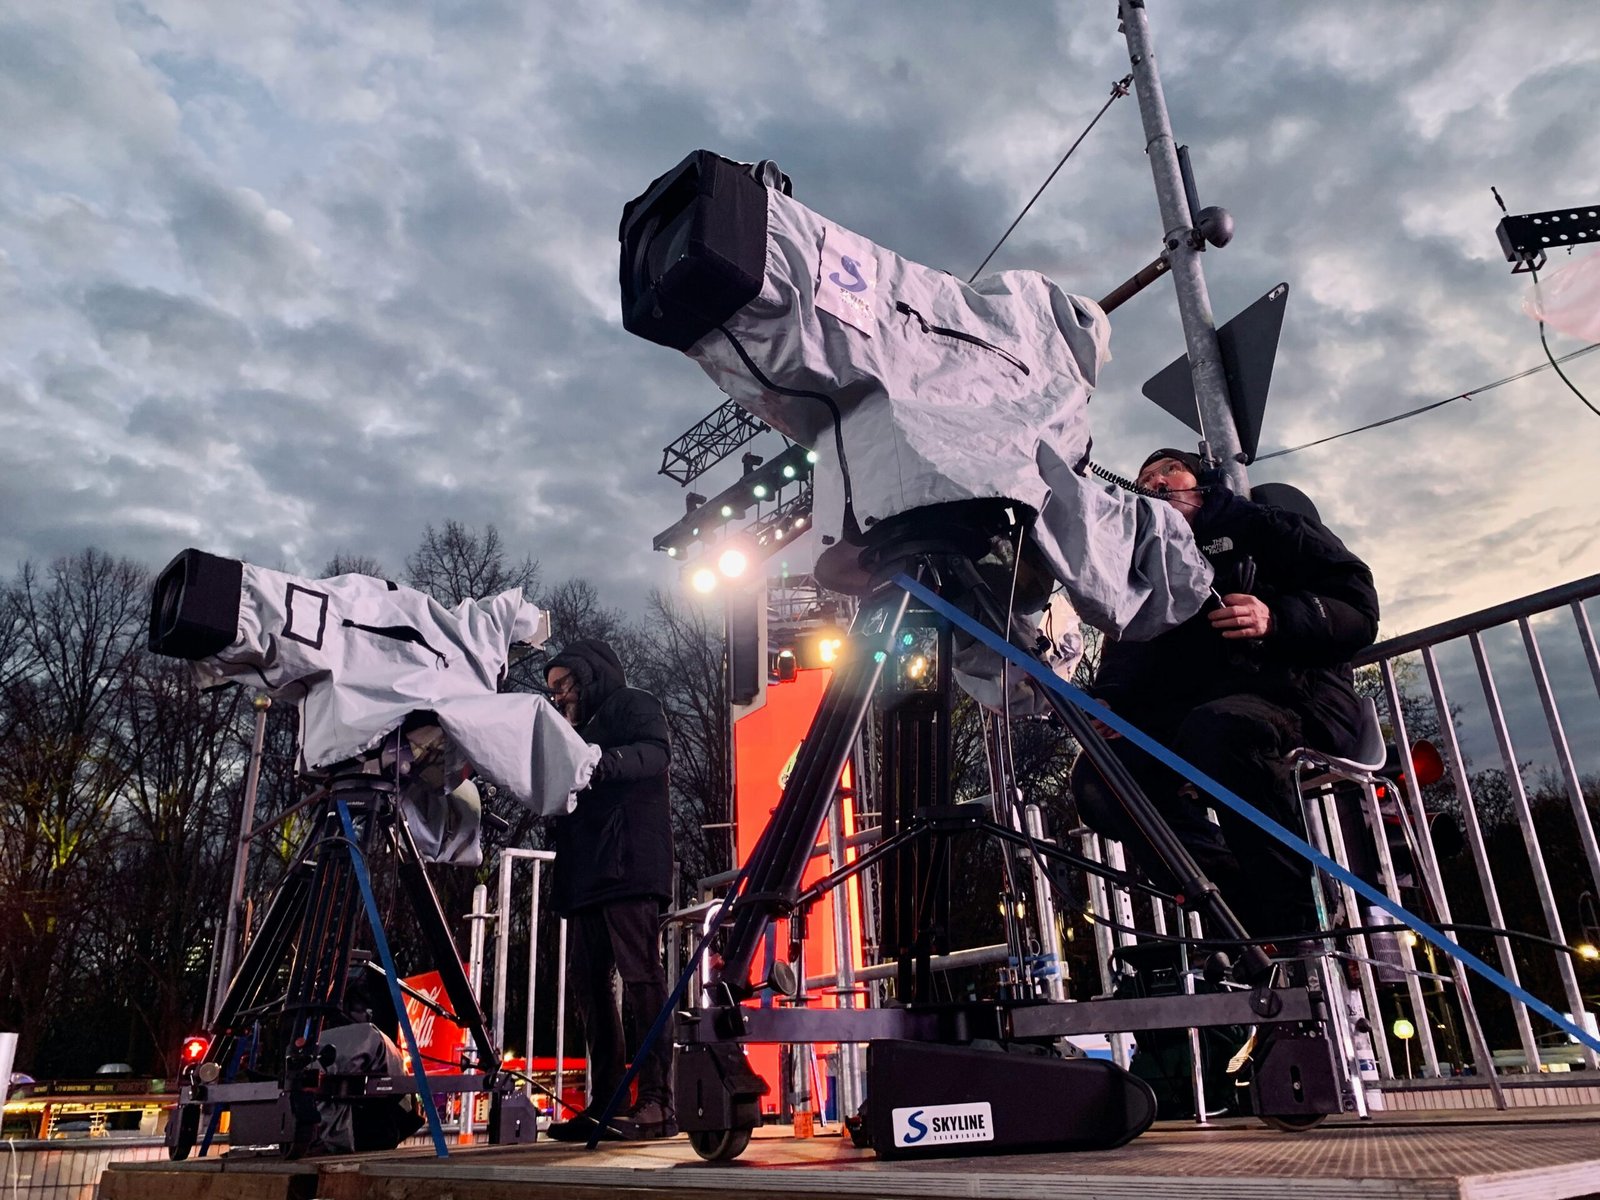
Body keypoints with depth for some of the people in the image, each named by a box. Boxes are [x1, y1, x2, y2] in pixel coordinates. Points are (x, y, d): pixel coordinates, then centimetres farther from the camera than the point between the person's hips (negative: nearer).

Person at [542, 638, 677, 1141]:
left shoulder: (634, 706, 7)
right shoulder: (582, 731, 31)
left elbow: (654, 753, -14)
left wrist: (598, 763, -30)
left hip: (629, 867, -9)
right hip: (586, 874, 9)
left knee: (640, 976, -13)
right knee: (589, 983, 4)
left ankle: (656, 1103, -14)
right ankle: (605, 1103, 8)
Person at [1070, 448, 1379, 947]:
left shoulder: (1258, 527, 12)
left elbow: (1358, 606, 0)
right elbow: (1126, 665, 12)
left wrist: (1277, 620, -19)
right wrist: (1105, 704, -11)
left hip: (1301, 696, -5)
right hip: (1194, 715, 5)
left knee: (1216, 728, -38)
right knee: (1097, 776, -19)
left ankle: (1302, 922, -25)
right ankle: (1250, 911, -21)